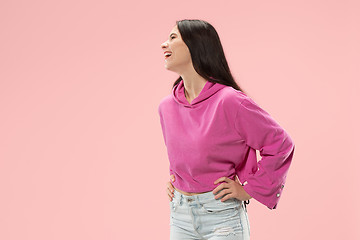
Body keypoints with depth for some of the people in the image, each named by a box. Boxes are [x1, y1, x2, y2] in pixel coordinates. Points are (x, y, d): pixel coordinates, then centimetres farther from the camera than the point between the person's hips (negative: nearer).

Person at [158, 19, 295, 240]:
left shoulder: (230, 101, -16)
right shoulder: (166, 106, 4)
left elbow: (281, 144, -10)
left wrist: (248, 190, -7)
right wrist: (174, 177, 10)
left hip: (221, 216, -5)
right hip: (179, 215, 5)